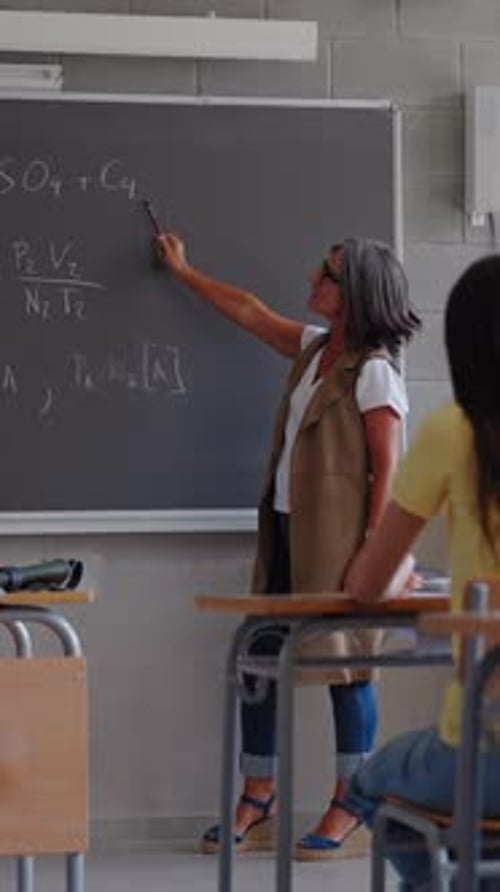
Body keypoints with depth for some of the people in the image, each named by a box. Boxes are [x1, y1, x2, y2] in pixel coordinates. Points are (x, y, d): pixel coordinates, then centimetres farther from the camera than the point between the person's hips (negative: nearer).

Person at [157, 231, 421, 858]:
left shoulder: (373, 372, -12)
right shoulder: (314, 348, 12)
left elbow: (386, 467, -15)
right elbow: (250, 313, 27)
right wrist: (183, 271, 35)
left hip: (335, 538, -9)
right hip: (285, 527, 9)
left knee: (344, 663, -2)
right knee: (260, 657, 9)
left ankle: (348, 807, 7)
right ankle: (256, 801, 18)